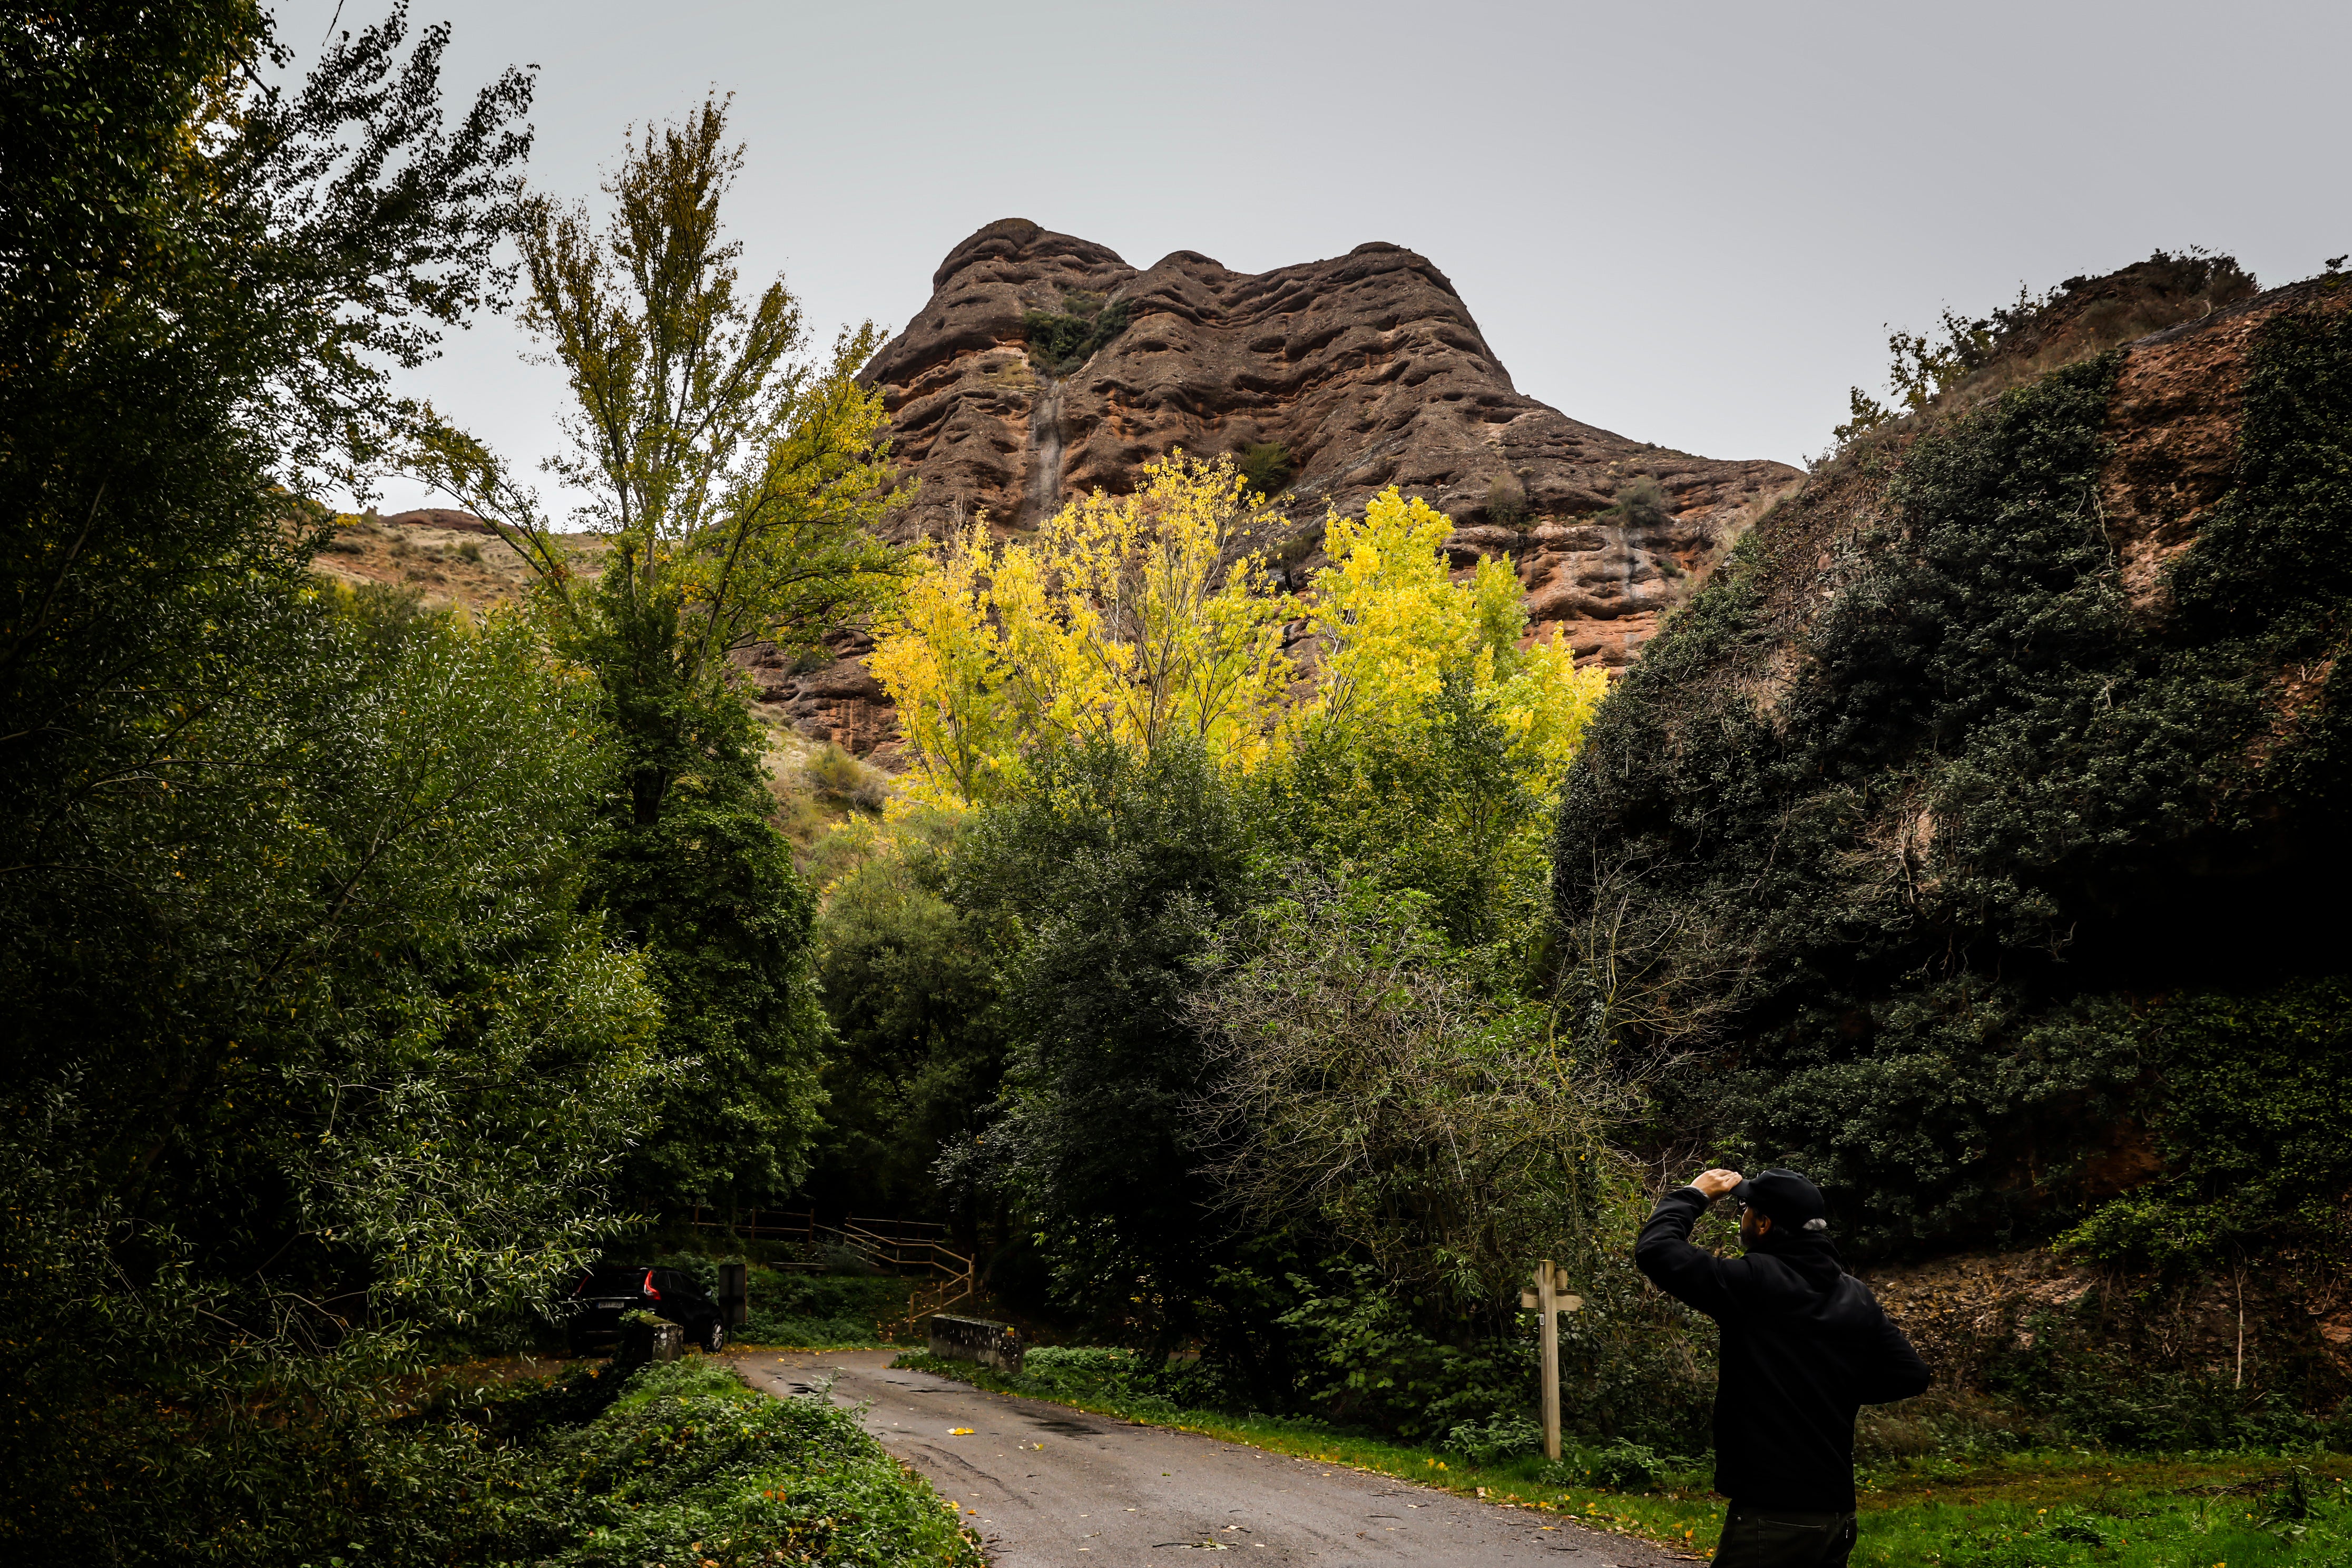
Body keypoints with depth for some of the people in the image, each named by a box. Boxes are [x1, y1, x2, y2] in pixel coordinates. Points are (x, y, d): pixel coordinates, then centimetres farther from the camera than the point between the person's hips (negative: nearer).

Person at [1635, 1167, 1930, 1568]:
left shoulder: (1756, 1282, -14)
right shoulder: (1857, 1298, 5)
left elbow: (1654, 1249, -14)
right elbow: (1910, 1376, 12)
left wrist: (1693, 1195, 2)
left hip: (1772, 1515, -7)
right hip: (1836, 1512, 7)